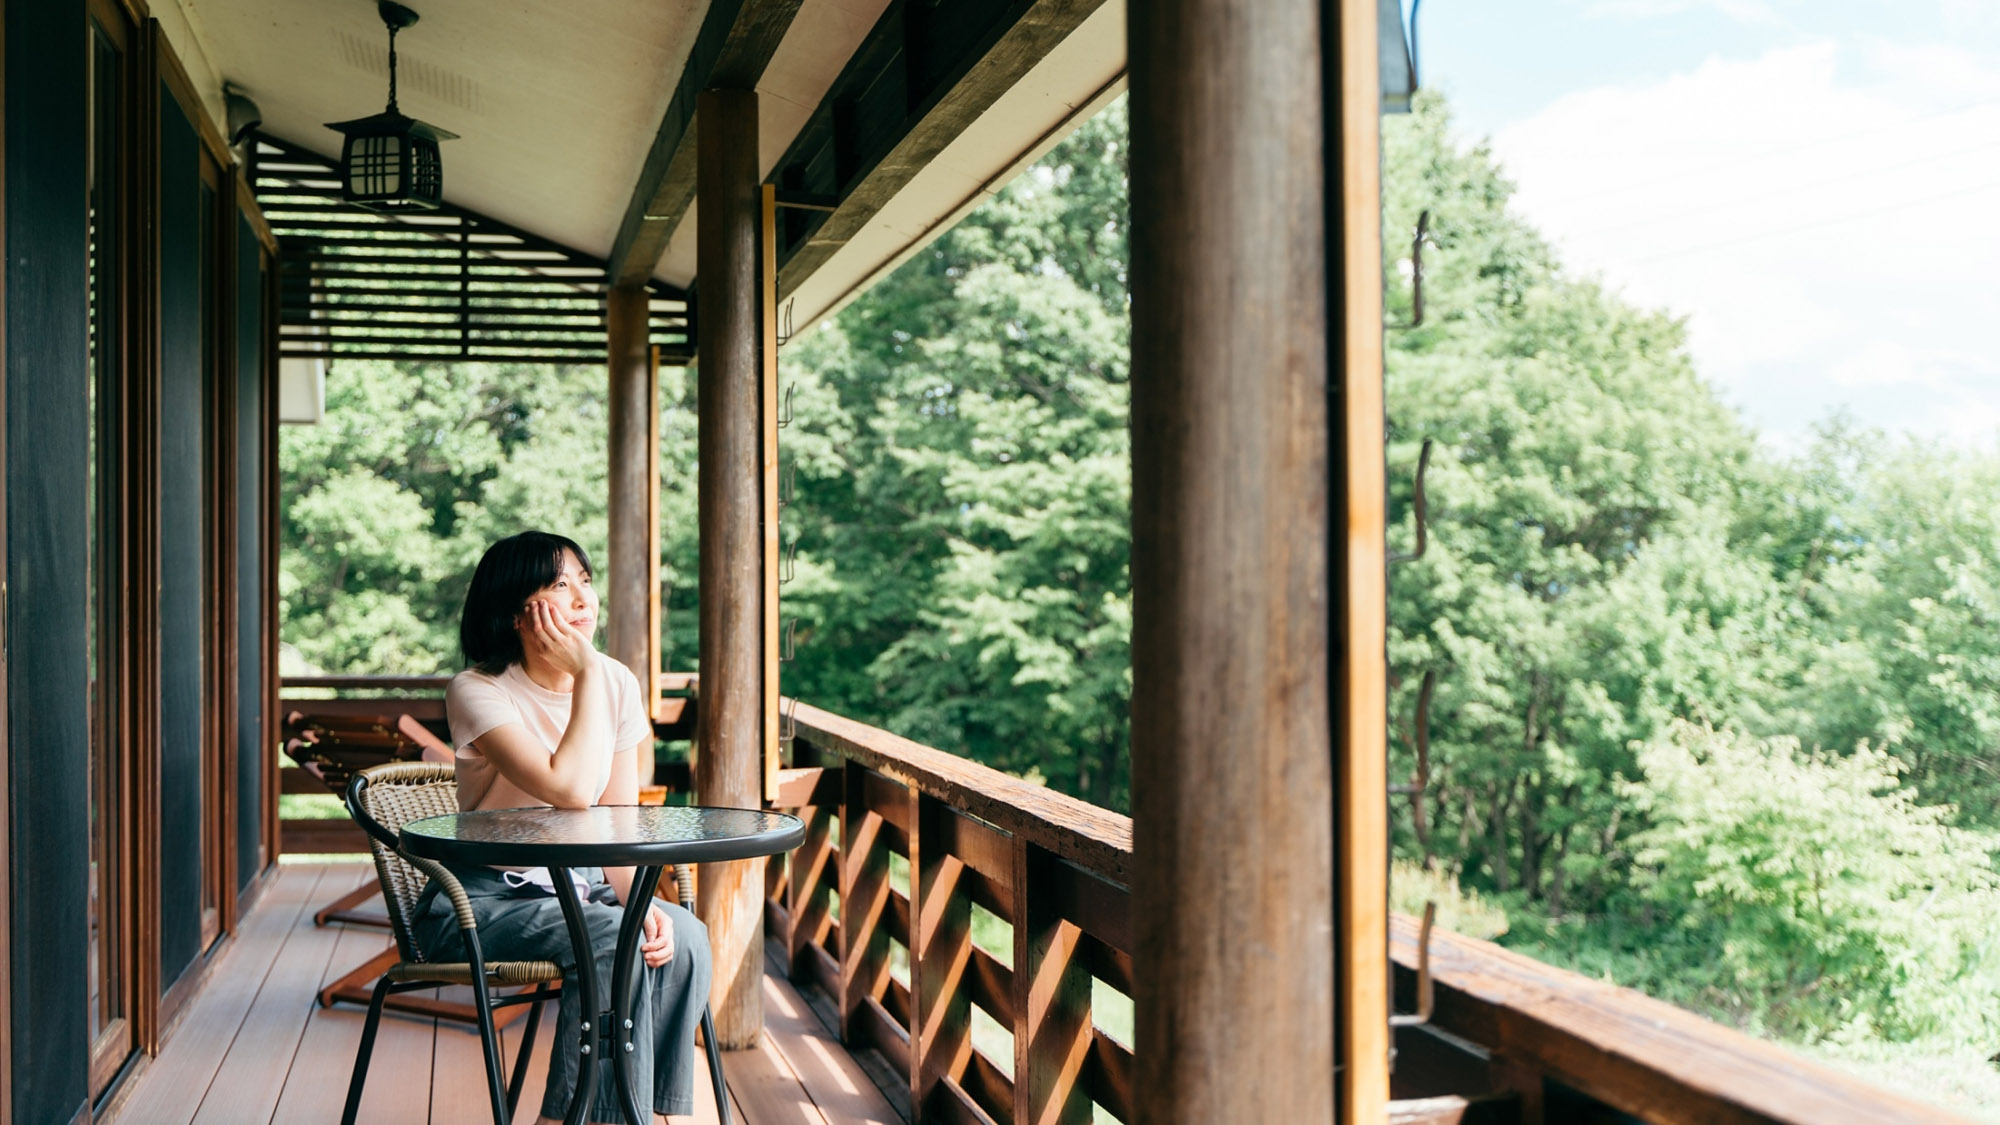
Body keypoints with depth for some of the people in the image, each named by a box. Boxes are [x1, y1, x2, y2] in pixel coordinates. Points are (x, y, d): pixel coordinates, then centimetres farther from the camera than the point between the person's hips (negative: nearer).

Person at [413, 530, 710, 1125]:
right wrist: (586, 673, -22)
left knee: (682, 937, -23)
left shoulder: (618, 683, 1)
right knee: (610, 940, -31)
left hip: (578, 885, 5)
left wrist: (640, 902, -16)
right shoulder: (477, 691, -16)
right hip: (483, 900, -5)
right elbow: (569, 790, -30)